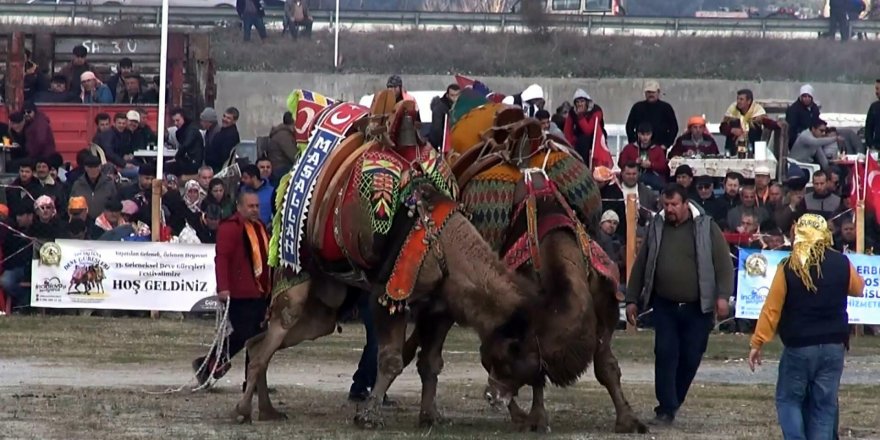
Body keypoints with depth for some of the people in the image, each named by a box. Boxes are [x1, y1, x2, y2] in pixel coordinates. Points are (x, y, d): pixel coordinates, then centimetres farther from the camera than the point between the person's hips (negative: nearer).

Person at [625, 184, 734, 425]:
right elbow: (641, 265, 13)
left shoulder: (706, 228, -3)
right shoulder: (656, 227, 6)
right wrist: (632, 299, 11)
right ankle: (667, 408, -6)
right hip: (665, 306, 2)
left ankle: (672, 402, 22)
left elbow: (724, 263, -7)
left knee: (690, 357, 4)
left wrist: (722, 296, -18)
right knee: (665, 354, -8)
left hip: (697, 307, -2)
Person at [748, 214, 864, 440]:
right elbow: (858, 288, 18)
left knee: (789, 400, 10)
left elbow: (771, 309, -8)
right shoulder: (842, 264, -3)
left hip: (799, 346, -2)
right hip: (834, 346, 3)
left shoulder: (788, 268, -10)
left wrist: (757, 343, -1)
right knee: (824, 405, 8)